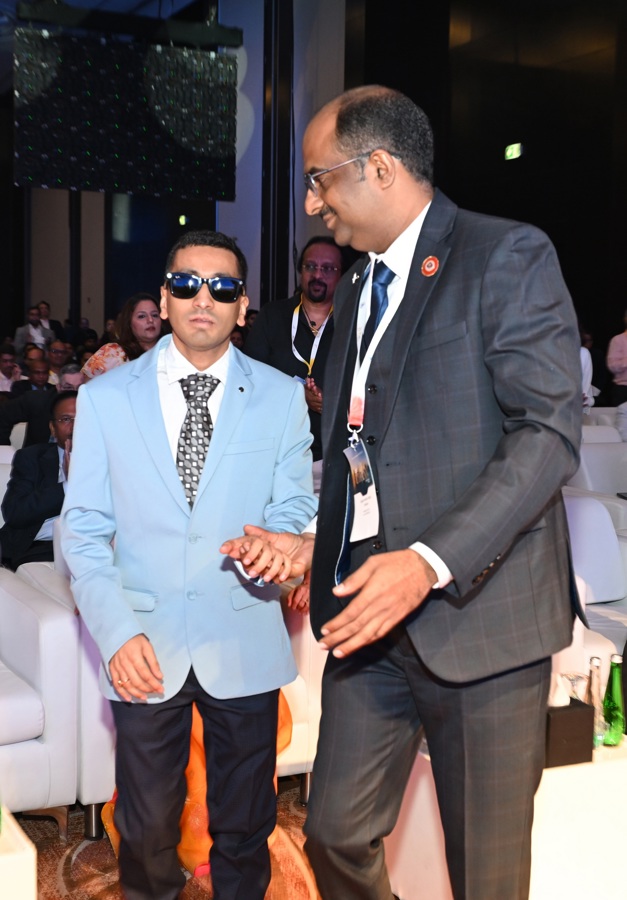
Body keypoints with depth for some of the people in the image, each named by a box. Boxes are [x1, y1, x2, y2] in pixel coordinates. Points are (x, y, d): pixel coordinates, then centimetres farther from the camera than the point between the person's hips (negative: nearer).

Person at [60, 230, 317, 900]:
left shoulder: (282, 397, 3)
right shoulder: (105, 397, 1)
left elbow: (295, 507, 2)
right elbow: (83, 529, 0)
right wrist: (117, 632, -13)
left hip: (244, 645, 0)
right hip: (143, 649, 0)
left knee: (244, 826, 14)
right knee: (145, 828, 13)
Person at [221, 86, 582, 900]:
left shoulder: (509, 258, -8)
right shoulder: (357, 291, 18)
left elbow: (551, 428, -17)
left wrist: (433, 560, -25)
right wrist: (313, 544, 7)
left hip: (478, 611, -6)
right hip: (369, 616, 7)